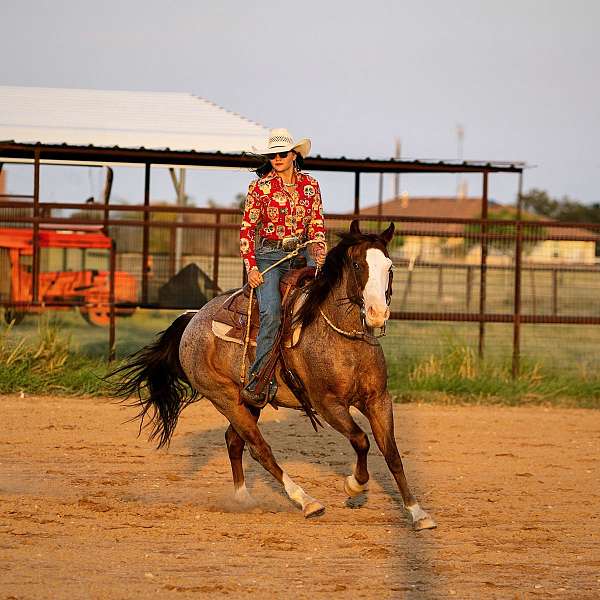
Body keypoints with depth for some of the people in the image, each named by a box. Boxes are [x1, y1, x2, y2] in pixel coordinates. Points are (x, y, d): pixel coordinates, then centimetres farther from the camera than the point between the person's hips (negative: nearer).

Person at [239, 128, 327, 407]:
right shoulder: (259, 187, 2)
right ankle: (258, 382, -26)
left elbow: (316, 224, 14)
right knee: (271, 313, -25)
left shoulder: (310, 185, 10)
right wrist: (251, 267, -8)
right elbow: (247, 229, 2)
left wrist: (319, 251, -5)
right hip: (269, 256, -3)